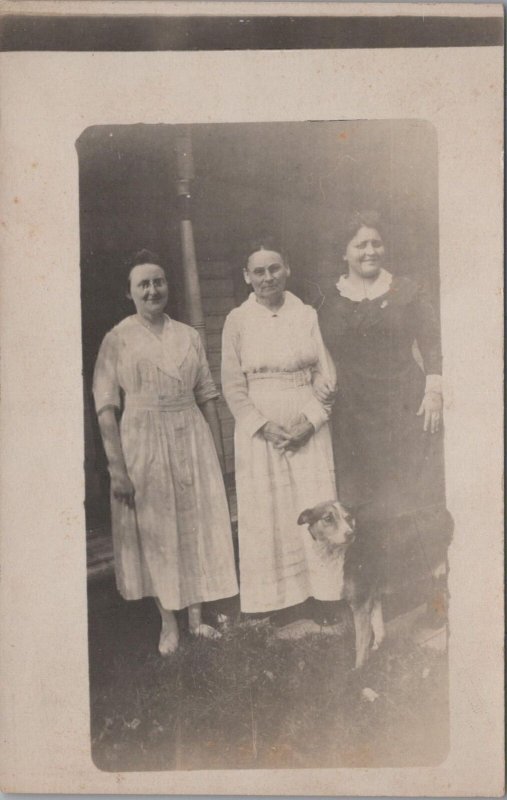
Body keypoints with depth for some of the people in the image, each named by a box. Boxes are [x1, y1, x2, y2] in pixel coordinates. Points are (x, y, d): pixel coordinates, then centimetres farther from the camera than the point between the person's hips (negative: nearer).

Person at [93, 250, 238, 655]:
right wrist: (117, 468, -12)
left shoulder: (189, 336, 6)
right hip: (143, 442, -3)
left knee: (198, 526, 9)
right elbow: (106, 407, -7)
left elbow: (206, 395, 9)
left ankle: (196, 616, 26)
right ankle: (169, 624, 22)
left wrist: (217, 450, 6)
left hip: (192, 439, 3)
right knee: (155, 532, 7)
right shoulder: (117, 339, -4)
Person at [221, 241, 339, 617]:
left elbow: (327, 374, 2)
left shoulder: (307, 315, 4)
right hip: (258, 429, 0)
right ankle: (269, 599, 14)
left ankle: (322, 593, 14)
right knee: (265, 512, 2)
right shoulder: (237, 321, 2)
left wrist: (310, 421, -10)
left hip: (308, 429, 1)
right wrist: (263, 425, -11)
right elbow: (233, 386, 0)